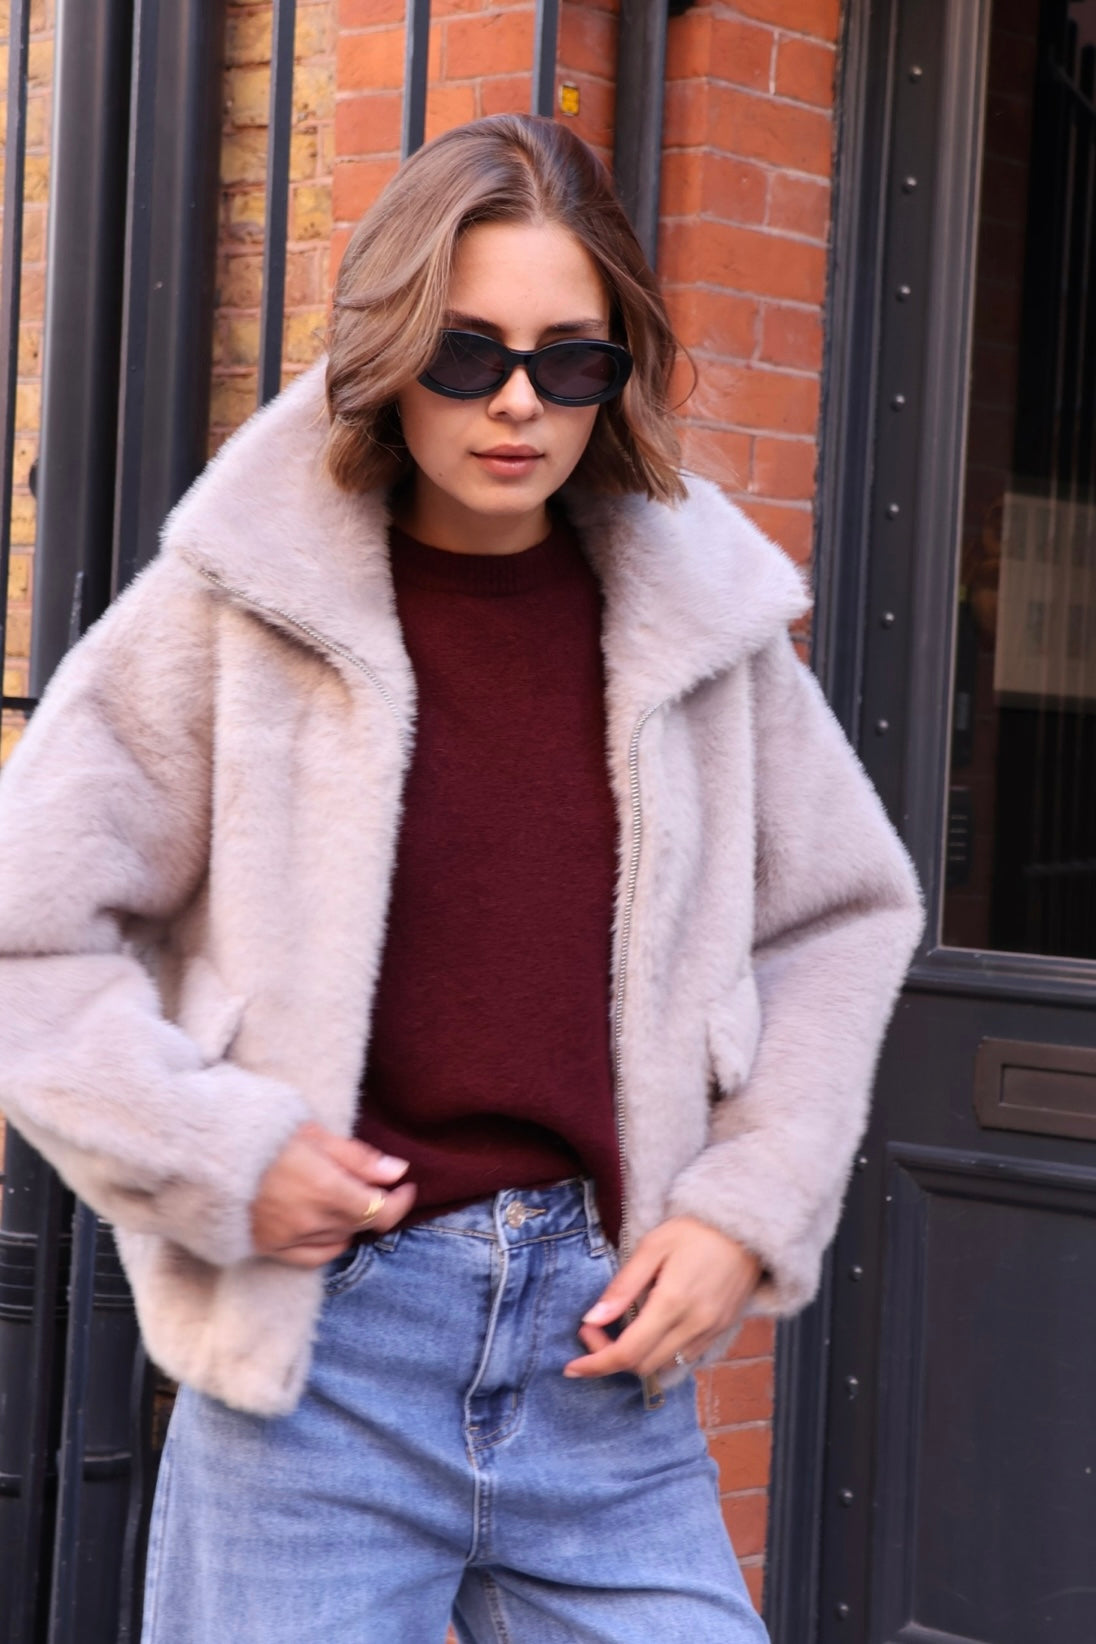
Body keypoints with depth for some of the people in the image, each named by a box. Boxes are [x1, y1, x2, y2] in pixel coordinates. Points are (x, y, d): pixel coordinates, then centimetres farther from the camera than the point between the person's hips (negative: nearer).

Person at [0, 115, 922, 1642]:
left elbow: (843, 915, 17)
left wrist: (750, 1204, 6)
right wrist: (213, 1155, -11)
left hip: (607, 1346, 3)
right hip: (316, 1347, -3)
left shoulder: (695, 616, 5)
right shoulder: (236, 608, -5)